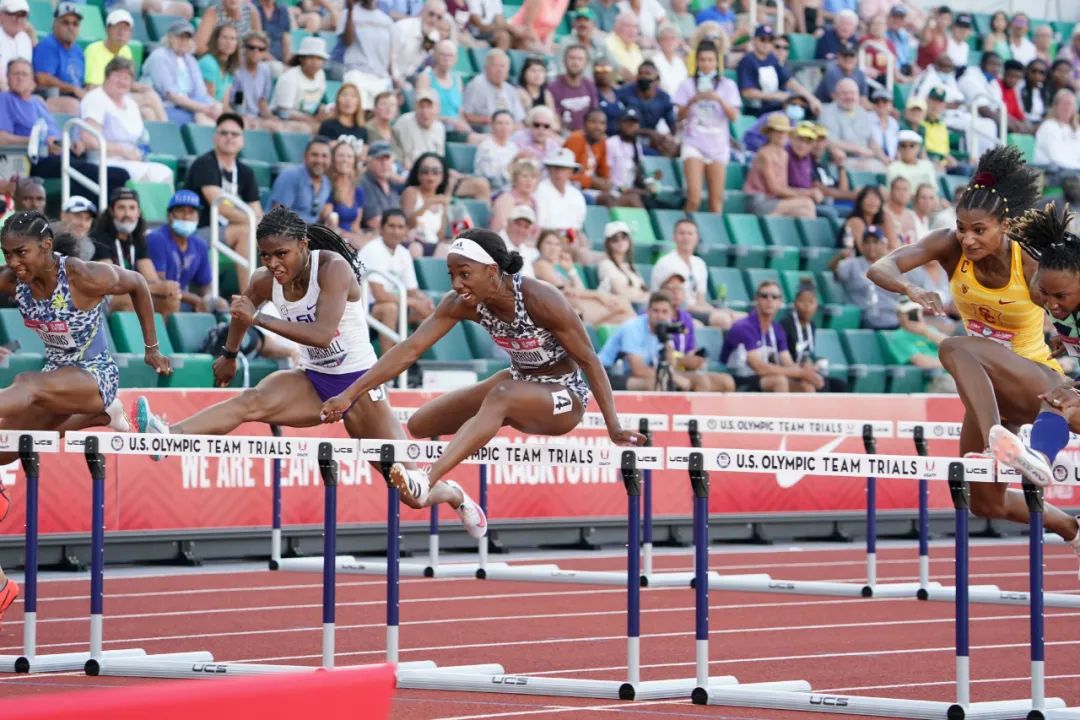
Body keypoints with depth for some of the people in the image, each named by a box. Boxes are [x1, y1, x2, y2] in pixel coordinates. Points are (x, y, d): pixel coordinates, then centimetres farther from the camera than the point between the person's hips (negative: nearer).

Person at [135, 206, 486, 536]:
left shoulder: (333, 267, -23)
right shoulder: (265, 281, -5)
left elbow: (322, 333, -35)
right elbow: (243, 311, 20)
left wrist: (258, 318, -39)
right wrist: (229, 354, 35)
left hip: (358, 382, -4)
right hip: (313, 382, 4)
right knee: (250, 402, -27)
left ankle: (454, 495, 32)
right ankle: (168, 436, -47)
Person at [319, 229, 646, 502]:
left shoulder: (540, 301, -27)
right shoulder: (464, 304, -13)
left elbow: (590, 361, -21)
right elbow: (411, 348, -16)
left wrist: (614, 428, -23)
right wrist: (350, 395, -22)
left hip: (564, 397, -7)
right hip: (521, 383, 7)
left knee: (501, 397, -39)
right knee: (420, 425, 2)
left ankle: (427, 481, -53)